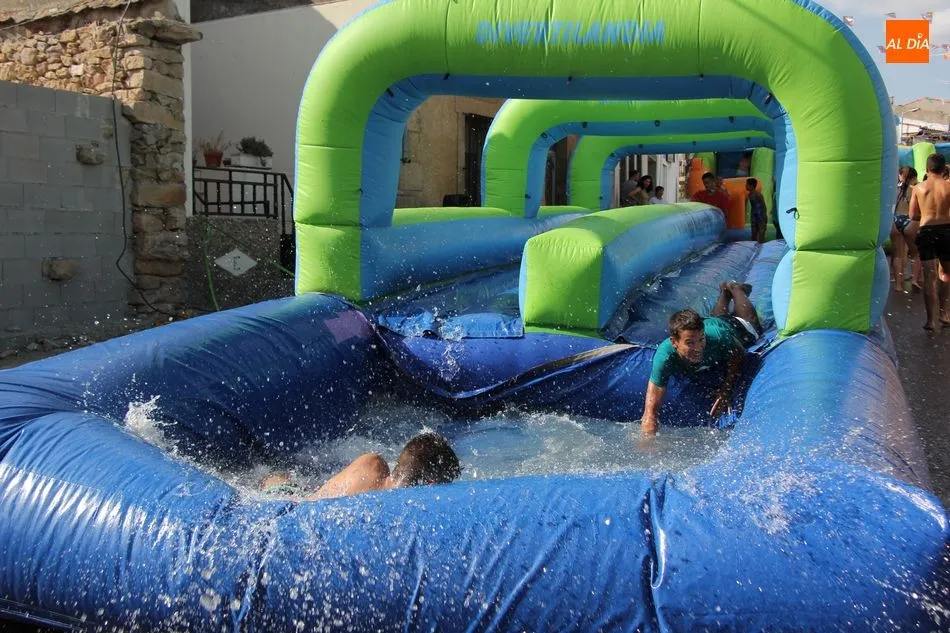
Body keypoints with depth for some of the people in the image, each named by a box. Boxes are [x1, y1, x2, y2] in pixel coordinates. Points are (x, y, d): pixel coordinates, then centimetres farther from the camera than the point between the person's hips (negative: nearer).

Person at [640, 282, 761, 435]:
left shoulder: (716, 336, -51)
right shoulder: (665, 357, -51)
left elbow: (738, 354, -25)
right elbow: (650, 412, -53)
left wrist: (726, 390, -39)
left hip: (729, 328, -1)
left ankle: (735, 288, 58)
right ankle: (724, 290, 65)